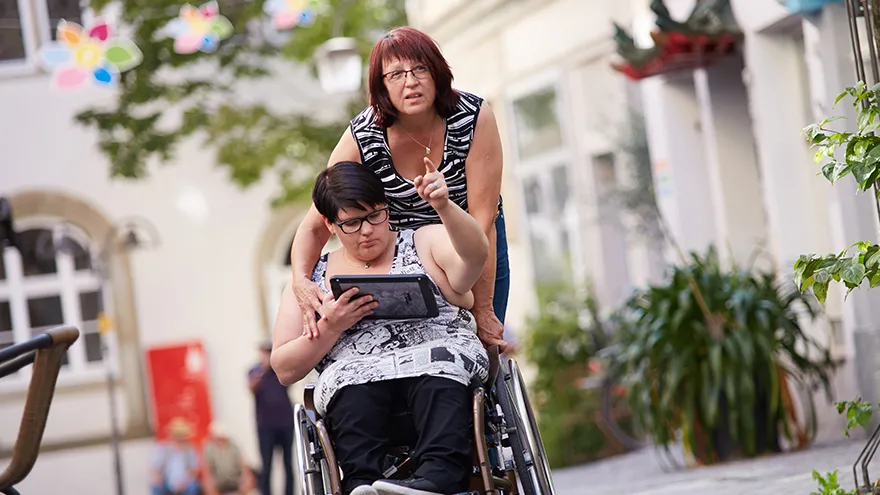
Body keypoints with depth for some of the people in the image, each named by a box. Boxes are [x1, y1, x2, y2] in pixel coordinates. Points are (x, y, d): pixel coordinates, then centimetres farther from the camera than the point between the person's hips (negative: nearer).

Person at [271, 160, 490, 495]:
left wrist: (444, 207, -22)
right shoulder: (312, 278, 20)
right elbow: (285, 369, 15)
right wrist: (331, 327, -2)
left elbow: (475, 255, -5)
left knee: (439, 376, -35)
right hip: (353, 373, 1)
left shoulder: (425, 243, 18)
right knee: (353, 381, -34)